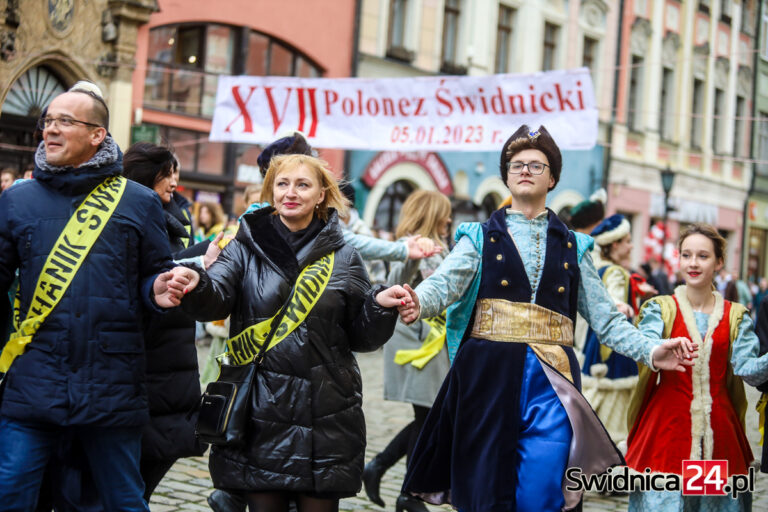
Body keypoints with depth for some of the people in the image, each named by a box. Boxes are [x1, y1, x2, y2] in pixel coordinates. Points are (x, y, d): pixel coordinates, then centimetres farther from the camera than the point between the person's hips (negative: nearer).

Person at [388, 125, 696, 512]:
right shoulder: (480, 237, 11)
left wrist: (650, 350, -5)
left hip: (550, 382, 1)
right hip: (489, 377, -1)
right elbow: (444, 282, -8)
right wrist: (418, 303, -31)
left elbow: (606, 318, 11)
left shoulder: (572, 246, 15)